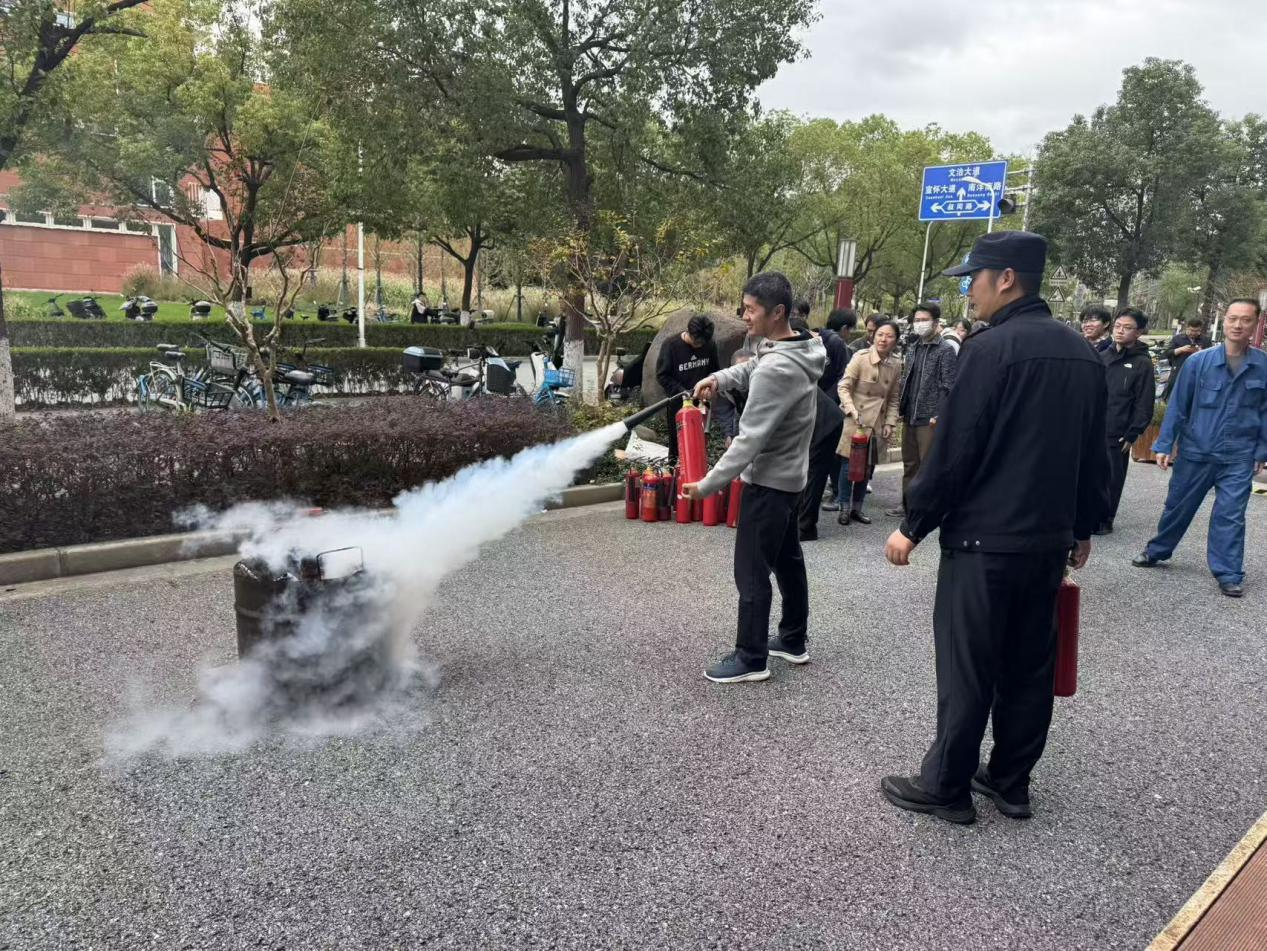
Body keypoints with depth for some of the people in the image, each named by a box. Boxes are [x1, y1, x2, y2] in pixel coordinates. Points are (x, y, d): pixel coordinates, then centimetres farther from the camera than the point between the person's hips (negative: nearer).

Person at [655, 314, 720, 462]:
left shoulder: (710, 344, -9)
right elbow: (662, 375, -12)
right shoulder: (671, 345, -18)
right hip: (677, 402, -2)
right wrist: (681, 391, -21)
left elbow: (715, 369, 7)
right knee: (676, 439, 9)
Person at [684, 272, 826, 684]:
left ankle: (751, 658, 11)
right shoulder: (805, 349, 2)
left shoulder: (776, 369, -28)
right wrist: (721, 378, -1)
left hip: (768, 481, -10)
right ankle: (795, 640, 32)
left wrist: (709, 484, -22)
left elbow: (751, 439, -28)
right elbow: (753, 369, 19)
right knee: (788, 560, 19)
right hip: (789, 475, 10)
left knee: (752, 572, 0)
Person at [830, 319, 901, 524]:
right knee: (849, 463, -5)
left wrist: (890, 423, 0)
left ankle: (856, 508, 21)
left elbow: (894, 398, 8)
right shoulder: (861, 357, -11)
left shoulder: (896, 365, 1)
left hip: (877, 423, 4)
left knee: (867, 466, 9)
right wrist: (852, 410, -18)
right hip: (855, 420, -4)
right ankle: (844, 507, 10)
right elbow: (844, 387, -8)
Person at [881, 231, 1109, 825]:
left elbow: (953, 450, -17)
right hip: (1050, 539, 8)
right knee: (1029, 664, 14)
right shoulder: (1082, 352, 10)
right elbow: (1094, 453, 15)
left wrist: (913, 526, -9)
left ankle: (946, 787, 14)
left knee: (968, 667, 2)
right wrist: (1083, 527, 24)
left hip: (985, 540, -8)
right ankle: (1010, 782, 26)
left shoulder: (993, 347, -15)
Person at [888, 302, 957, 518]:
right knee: (909, 463, 14)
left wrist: (939, 415, -16)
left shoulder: (945, 350, -6)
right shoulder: (912, 348, 15)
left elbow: (948, 386, -11)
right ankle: (908, 503, 23)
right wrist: (901, 407, 11)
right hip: (910, 416, 7)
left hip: (930, 418, -7)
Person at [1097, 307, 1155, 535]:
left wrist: (1132, 435, -10)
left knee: (1111, 479, 4)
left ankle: (1105, 520, 18)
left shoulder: (1143, 364, -4)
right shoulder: (1103, 357, 9)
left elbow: (1145, 405, -6)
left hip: (1116, 435, -4)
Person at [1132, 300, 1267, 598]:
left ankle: (1228, 574, 11)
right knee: (1178, 506, 14)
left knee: (1230, 515, 1)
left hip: (1239, 457, 0)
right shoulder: (1198, 361, -8)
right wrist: (1164, 444, -5)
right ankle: (1156, 551, 32)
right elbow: (1178, 405, -4)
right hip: (1195, 451, 0)